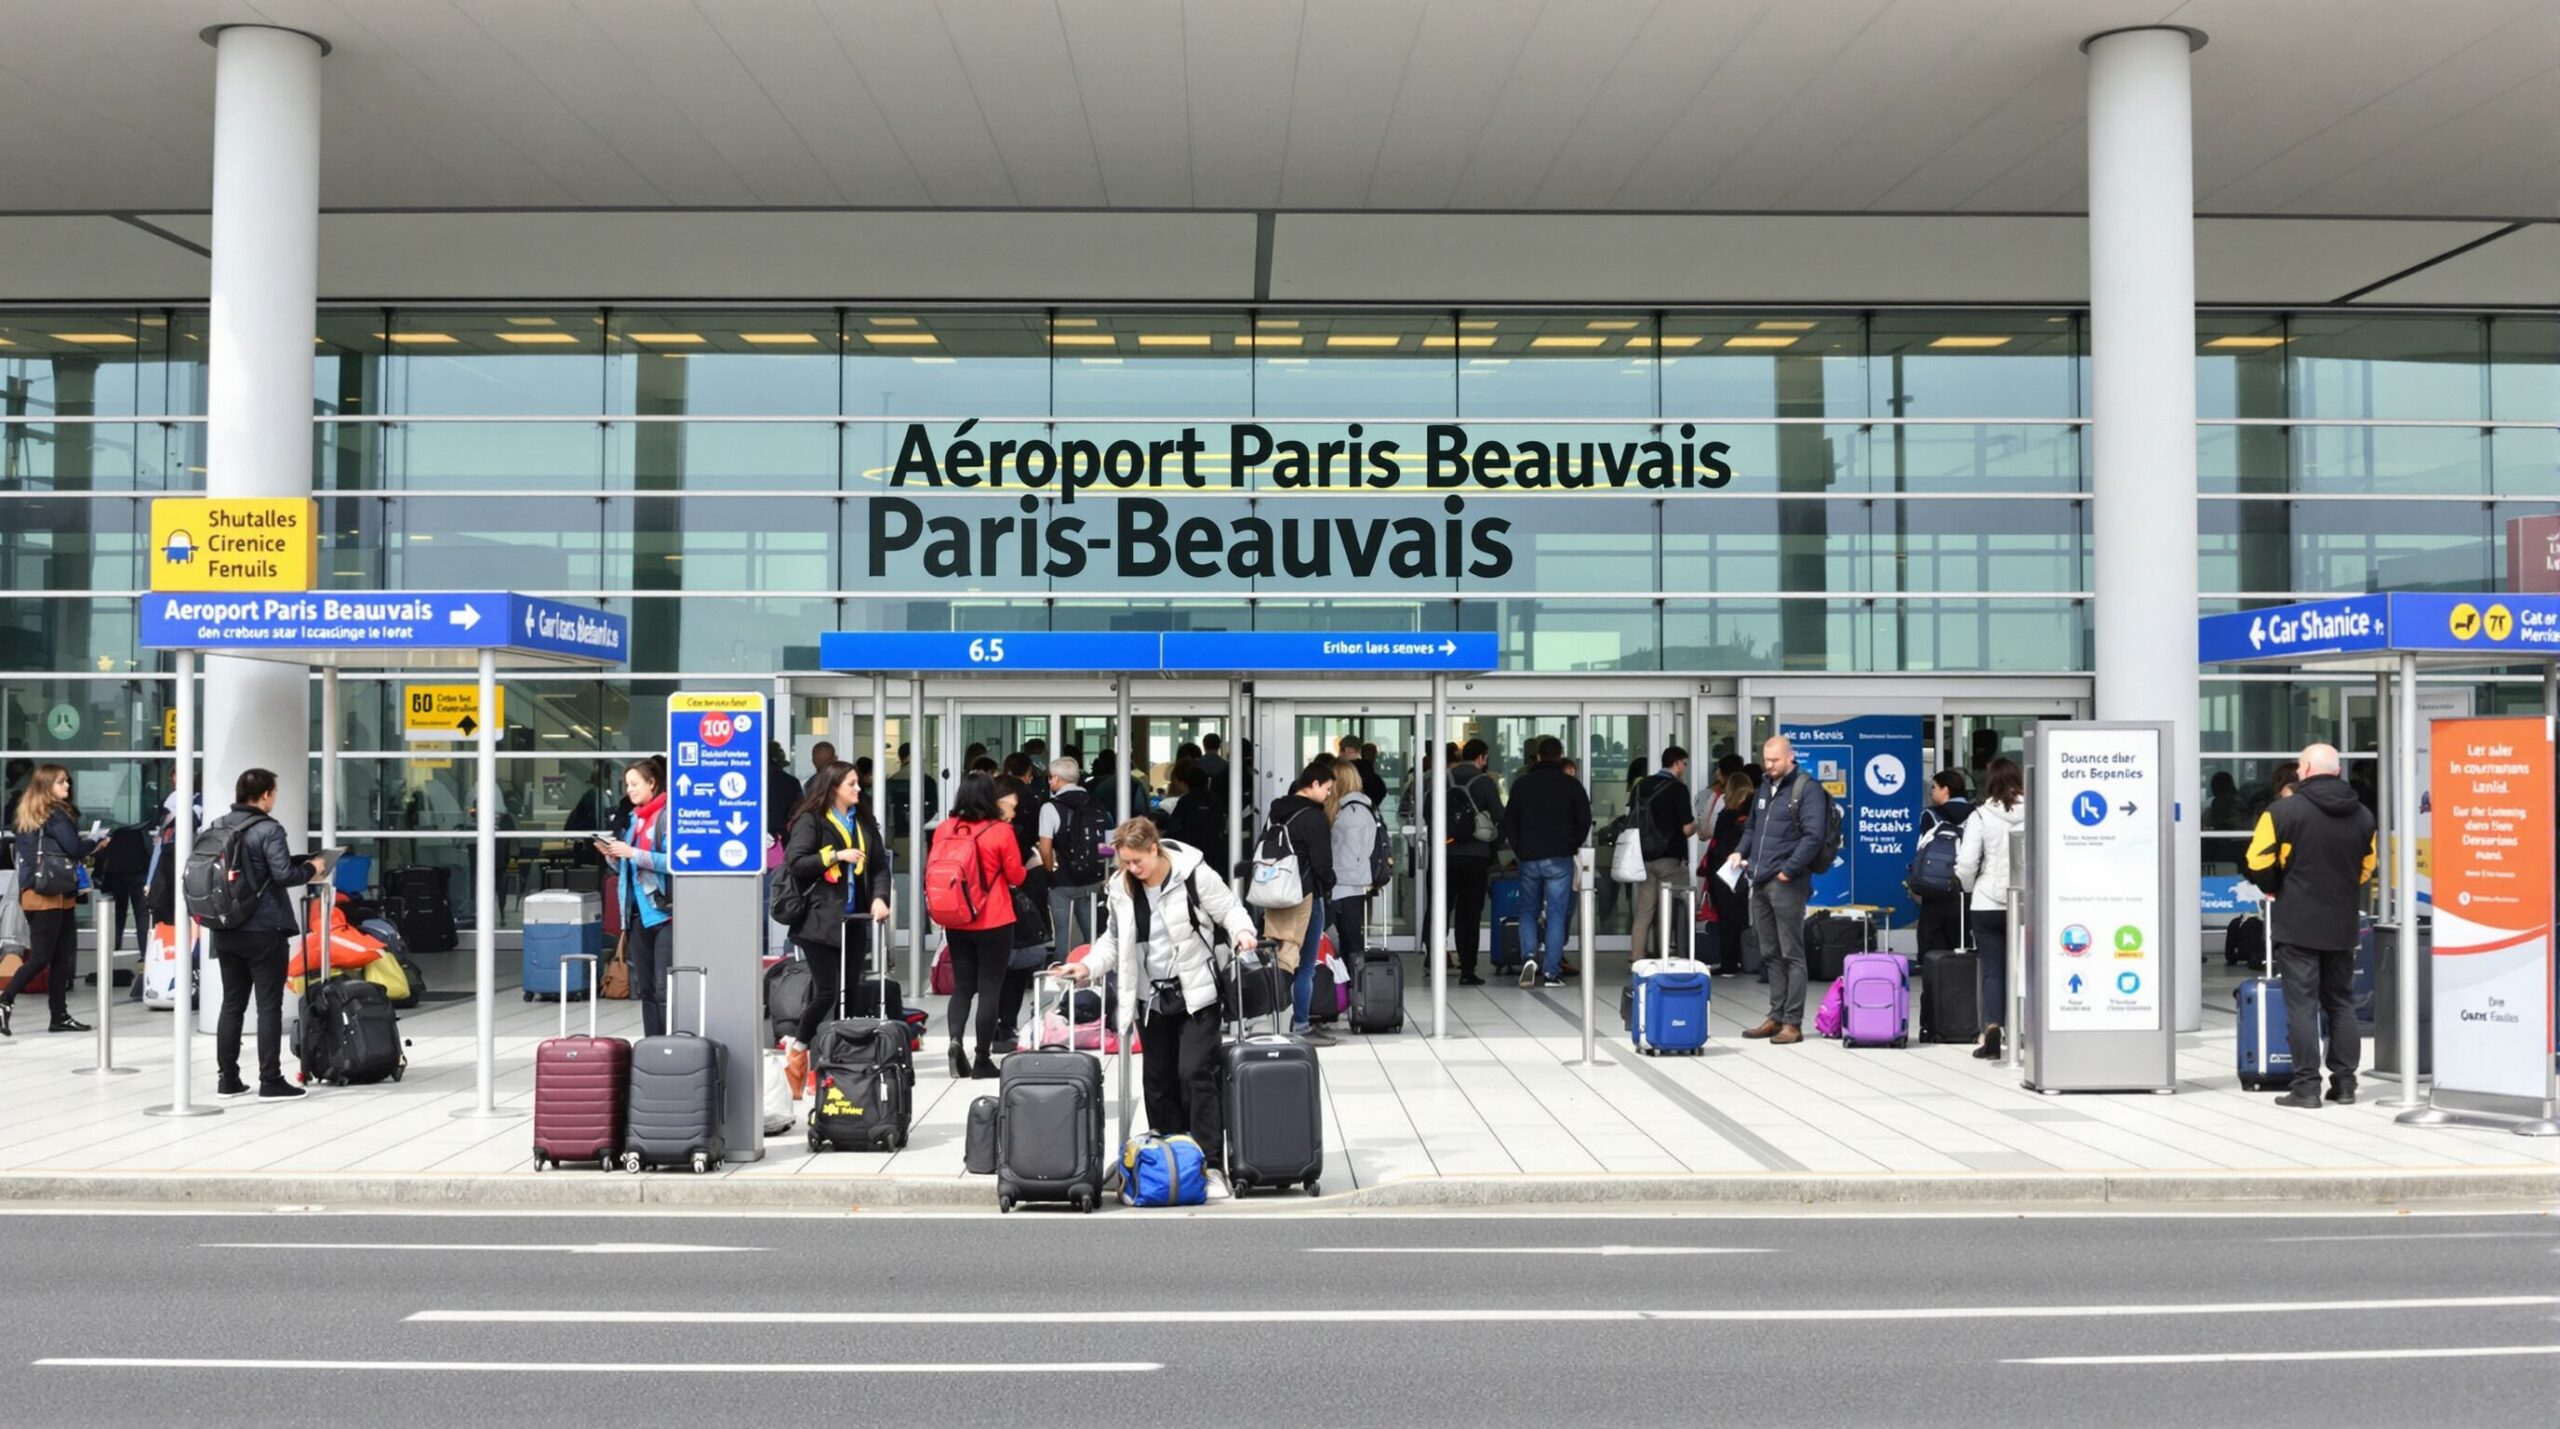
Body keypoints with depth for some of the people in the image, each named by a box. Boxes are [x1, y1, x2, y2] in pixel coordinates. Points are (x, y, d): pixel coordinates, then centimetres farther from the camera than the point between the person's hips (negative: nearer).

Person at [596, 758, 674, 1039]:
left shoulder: (667, 815, -8)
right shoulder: (634, 818, 16)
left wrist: (633, 854, -18)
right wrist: (613, 857, 3)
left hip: (664, 911, -8)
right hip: (638, 911, 8)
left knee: (664, 988, -9)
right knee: (645, 988, 11)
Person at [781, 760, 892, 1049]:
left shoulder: (864, 822, 15)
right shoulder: (811, 820, -3)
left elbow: (880, 866, 11)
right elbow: (795, 862, -12)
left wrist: (879, 897, -6)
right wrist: (835, 855, -14)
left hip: (854, 920, 6)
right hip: (820, 920, -6)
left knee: (850, 991, 6)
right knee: (827, 992, -8)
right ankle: (800, 1047, 11)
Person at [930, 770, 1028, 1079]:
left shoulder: (943, 830, -2)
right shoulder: (1001, 831, -12)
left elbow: (933, 873, 8)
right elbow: (1016, 877, -3)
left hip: (955, 923, 4)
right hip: (994, 923, -4)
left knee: (962, 985, 15)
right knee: (990, 987, 4)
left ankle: (956, 1039, -6)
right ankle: (982, 1060, 6)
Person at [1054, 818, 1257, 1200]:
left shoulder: (1195, 876, -13)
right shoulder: (1121, 888, 3)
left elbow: (1230, 910, -6)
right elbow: (1114, 939, 14)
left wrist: (1241, 932, -27)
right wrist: (1088, 967, 0)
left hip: (1197, 995, -5)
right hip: (1152, 998, 6)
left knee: (1196, 1074, -13)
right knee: (1157, 1080, 9)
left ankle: (1212, 1166, -9)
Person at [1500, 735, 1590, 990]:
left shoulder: (1521, 784, 4)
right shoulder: (1571, 785, -1)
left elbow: (1509, 821, 4)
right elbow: (1584, 820, -1)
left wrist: (1519, 849, 10)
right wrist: (1572, 845, 12)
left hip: (1528, 858, 2)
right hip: (1559, 859, -2)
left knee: (1528, 911, 15)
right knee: (1556, 914, 1)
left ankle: (1528, 956, -7)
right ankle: (1551, 973, -1)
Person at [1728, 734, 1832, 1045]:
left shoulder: (1807, 789, -7)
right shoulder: (1764, 789, 18)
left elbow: (1813, 836, -16)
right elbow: (1752, 828, 29)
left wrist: (1788, 870, -18)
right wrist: (1740, 852, 10)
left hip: (1787, 883, -8)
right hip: (1760, 881, 8)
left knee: (1791, 954, -4)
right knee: (1770, 954, 12)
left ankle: (1792, 1023, -1)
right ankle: (1776, 1017, 19)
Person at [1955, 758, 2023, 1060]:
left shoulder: (1980, 816, -5)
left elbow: (1966, 863, -7)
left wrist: (1969, 888, 12)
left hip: (1988, 903, -1)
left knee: (1991, 970, 4)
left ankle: (1992, 1030, -8)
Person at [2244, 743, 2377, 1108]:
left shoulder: (2284, 811, -13)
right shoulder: (2363, 815, 7)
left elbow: (2259, 862, -12)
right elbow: (2367, 867, 16)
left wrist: (2274, 889, 7)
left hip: (2297, 924, -5)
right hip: (2343, 925, 6)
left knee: (2302, 1004, -2)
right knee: (2341, 1002, 15)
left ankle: (2306, 1087, -3)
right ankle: (2344, 1084, 17)